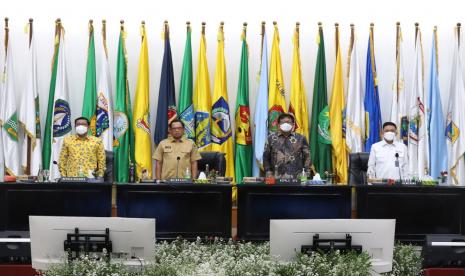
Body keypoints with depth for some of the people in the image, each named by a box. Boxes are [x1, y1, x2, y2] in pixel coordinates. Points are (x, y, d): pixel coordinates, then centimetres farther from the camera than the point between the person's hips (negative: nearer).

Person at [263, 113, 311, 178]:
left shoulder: (300, 138, 7)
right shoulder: (271, 138, 8)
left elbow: (307, 157, 8)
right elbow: (266, 157, 13)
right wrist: (268, 172, 6)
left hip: (297, 177, 0)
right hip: (277, 177, 0)